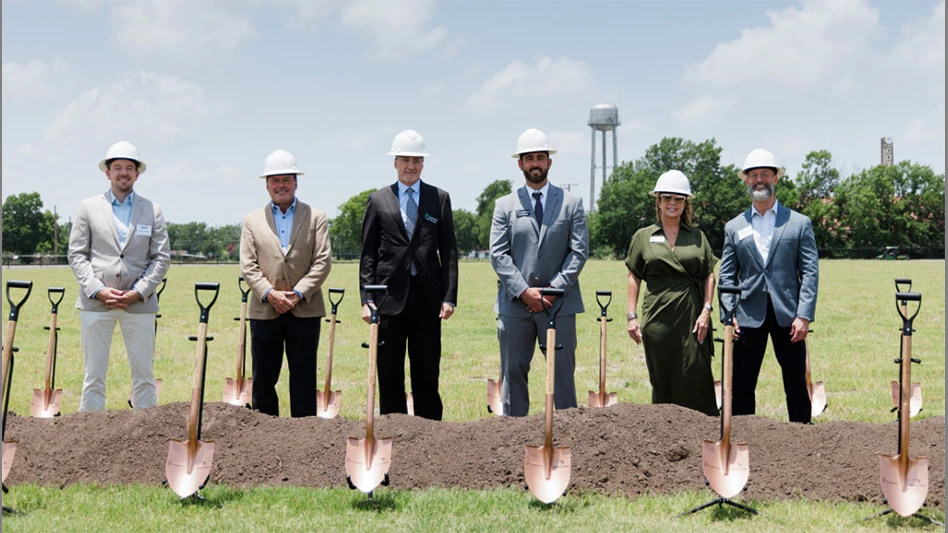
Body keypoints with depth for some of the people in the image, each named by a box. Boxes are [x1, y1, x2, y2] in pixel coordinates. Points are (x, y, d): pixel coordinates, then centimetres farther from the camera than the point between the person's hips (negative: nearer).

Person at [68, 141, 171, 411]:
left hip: (139, 304, 1)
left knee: (144, 375, 3)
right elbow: (77, 254, 4)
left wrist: (138, 292, -7)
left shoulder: (152, 210, 9)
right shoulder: (88, 207, 8)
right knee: (94, 376, 2)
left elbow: (162, 257, 5)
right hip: (95, 303, -1)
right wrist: (98, 290, -9)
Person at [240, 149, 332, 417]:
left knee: (304, 378, 3)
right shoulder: (252, 221, 10)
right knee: (263, 378, 6)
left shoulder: (316, 217, 6)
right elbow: (248, 265, 3)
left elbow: (323, 262, -1)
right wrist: (269, 293, -13)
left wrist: (298, 293, -12)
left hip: (304, 310, -1)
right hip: (264, 311, 1)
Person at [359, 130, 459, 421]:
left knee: (427, 373, 5)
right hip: (390, 297, 0)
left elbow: (449, 251, 5)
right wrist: (366, 299, -4)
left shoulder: (439, 198, 8)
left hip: (428, 298, 0)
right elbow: (368, 254, 5)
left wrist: (449, 296, -3)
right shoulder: (378, 200, 7)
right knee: (389, 374, 4)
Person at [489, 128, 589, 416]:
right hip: (514, 304, 1)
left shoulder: (571, 203, 7)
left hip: (559, 304, 0)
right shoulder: (505, 205, 8)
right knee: (513, 372, 4)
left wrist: (554, 289, -10)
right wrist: (524, 291, -11)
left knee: (563, 371, 3)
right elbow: (498, 254, 1)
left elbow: (579, 251, 1)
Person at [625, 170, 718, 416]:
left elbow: (709, 276, 9)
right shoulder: (643, 236, 8)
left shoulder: (697, 237, 10)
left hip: (691, 318, 0)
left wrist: (706, 310, -2)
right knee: (662, 380, 3)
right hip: (658, 318, 0)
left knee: (696, 378, -3)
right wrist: (632, 315, 1)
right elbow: (634, 277, 8)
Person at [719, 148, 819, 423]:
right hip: (748, 315, 1)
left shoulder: (799, 223, 6)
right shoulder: (734, 227, 11)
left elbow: (810, 271, 1)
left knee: (796, 385, 4)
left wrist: (804, 315, -9)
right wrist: (728, 314, -4)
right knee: (742, 386, 3)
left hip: (787, 315, -1)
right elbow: (727, 275, 9)